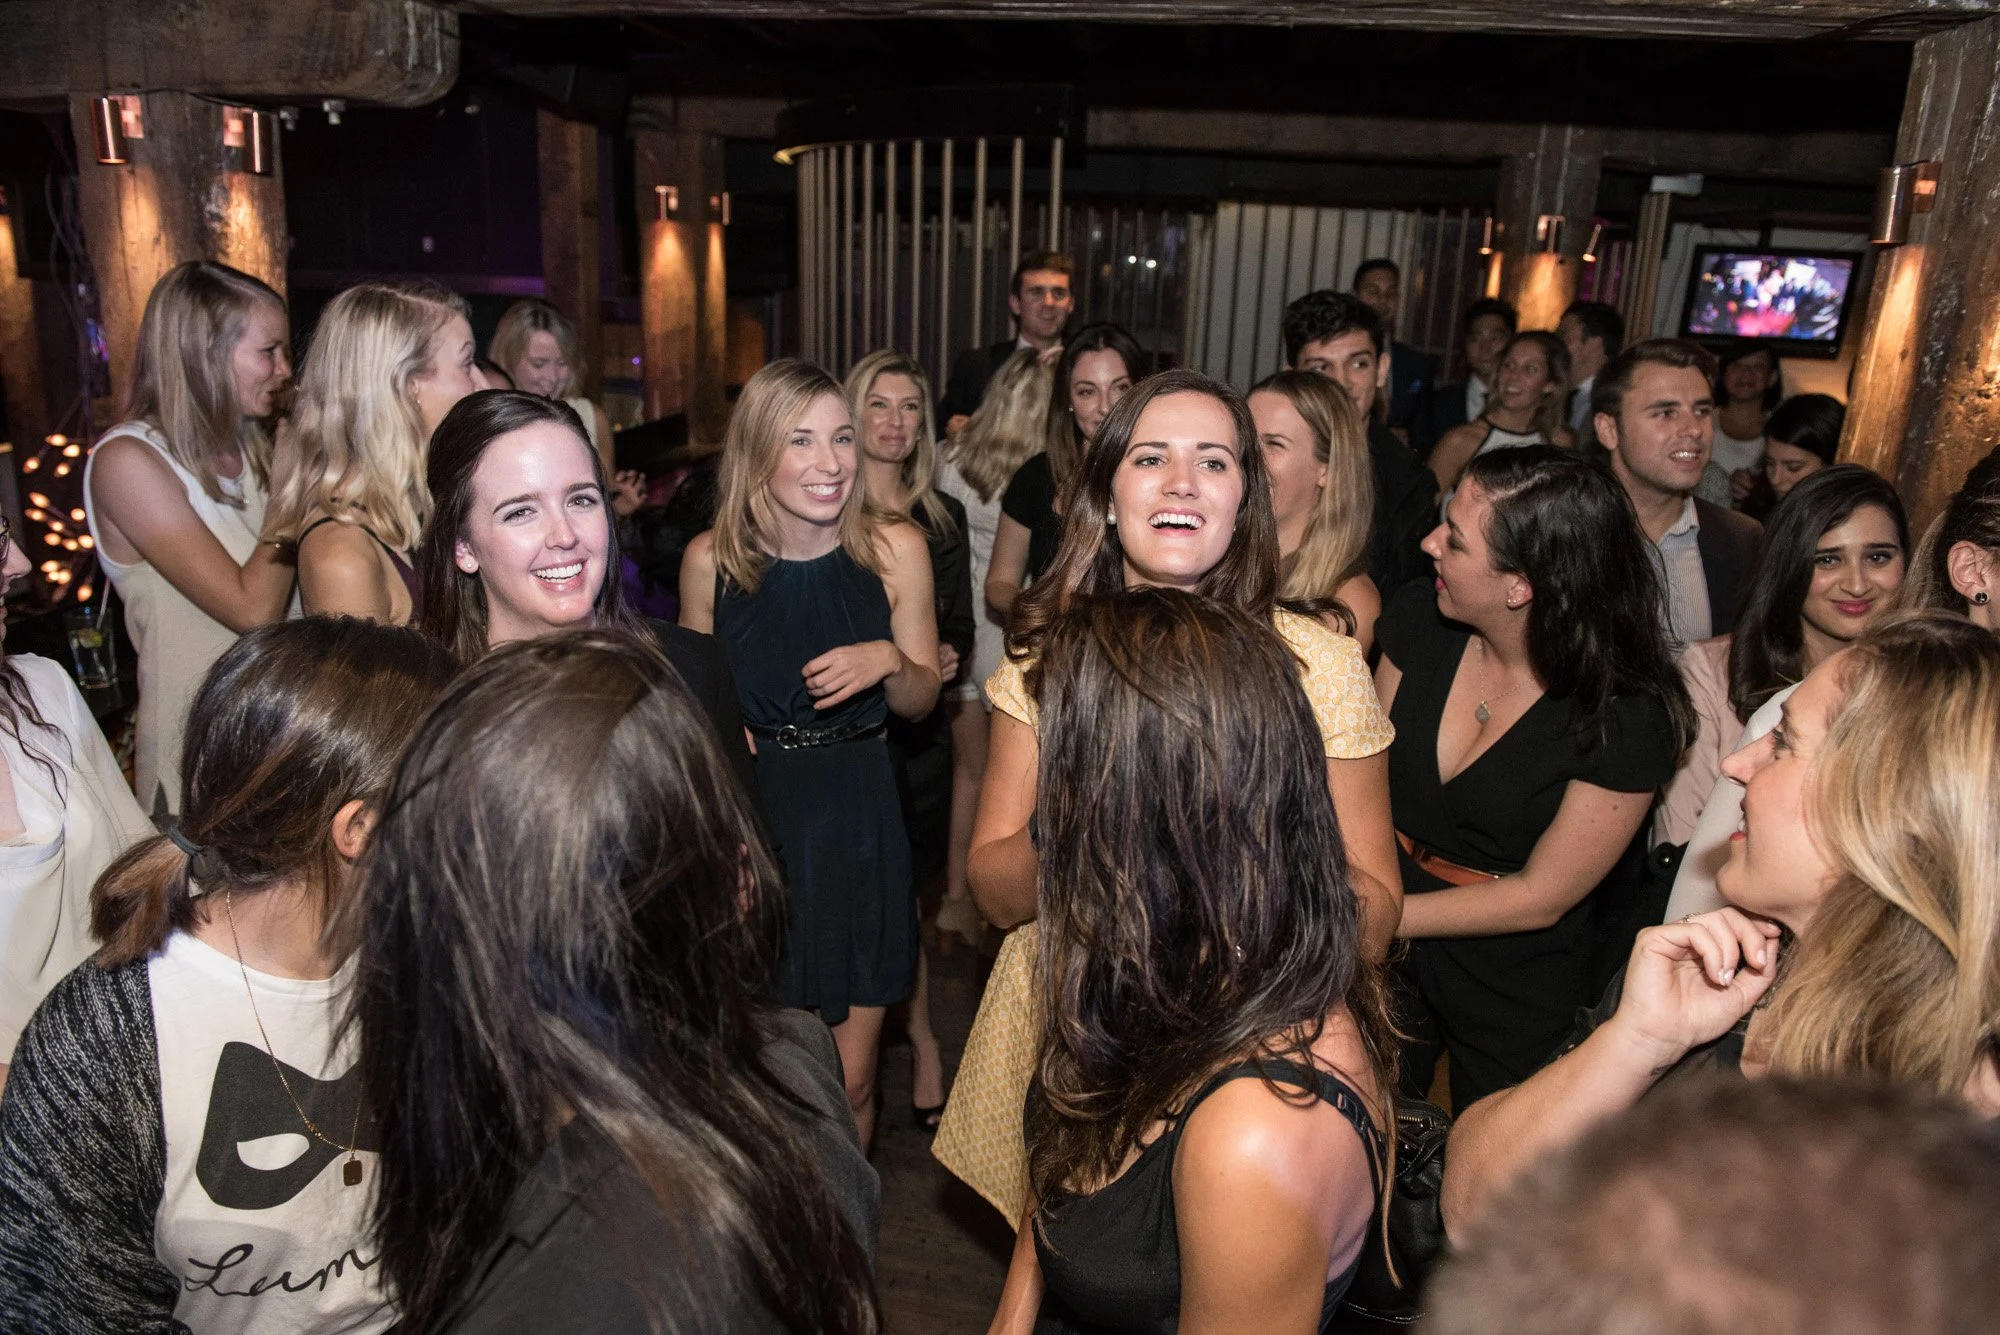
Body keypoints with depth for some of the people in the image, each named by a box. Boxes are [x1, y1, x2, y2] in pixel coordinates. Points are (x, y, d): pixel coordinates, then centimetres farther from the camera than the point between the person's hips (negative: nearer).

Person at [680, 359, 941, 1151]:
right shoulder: (712, 559, -8)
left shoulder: (895, 549, -8)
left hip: (858, 822, 0)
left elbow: (922, 700, 3)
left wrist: (888, 660, -18)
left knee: (849, 1080, 7)